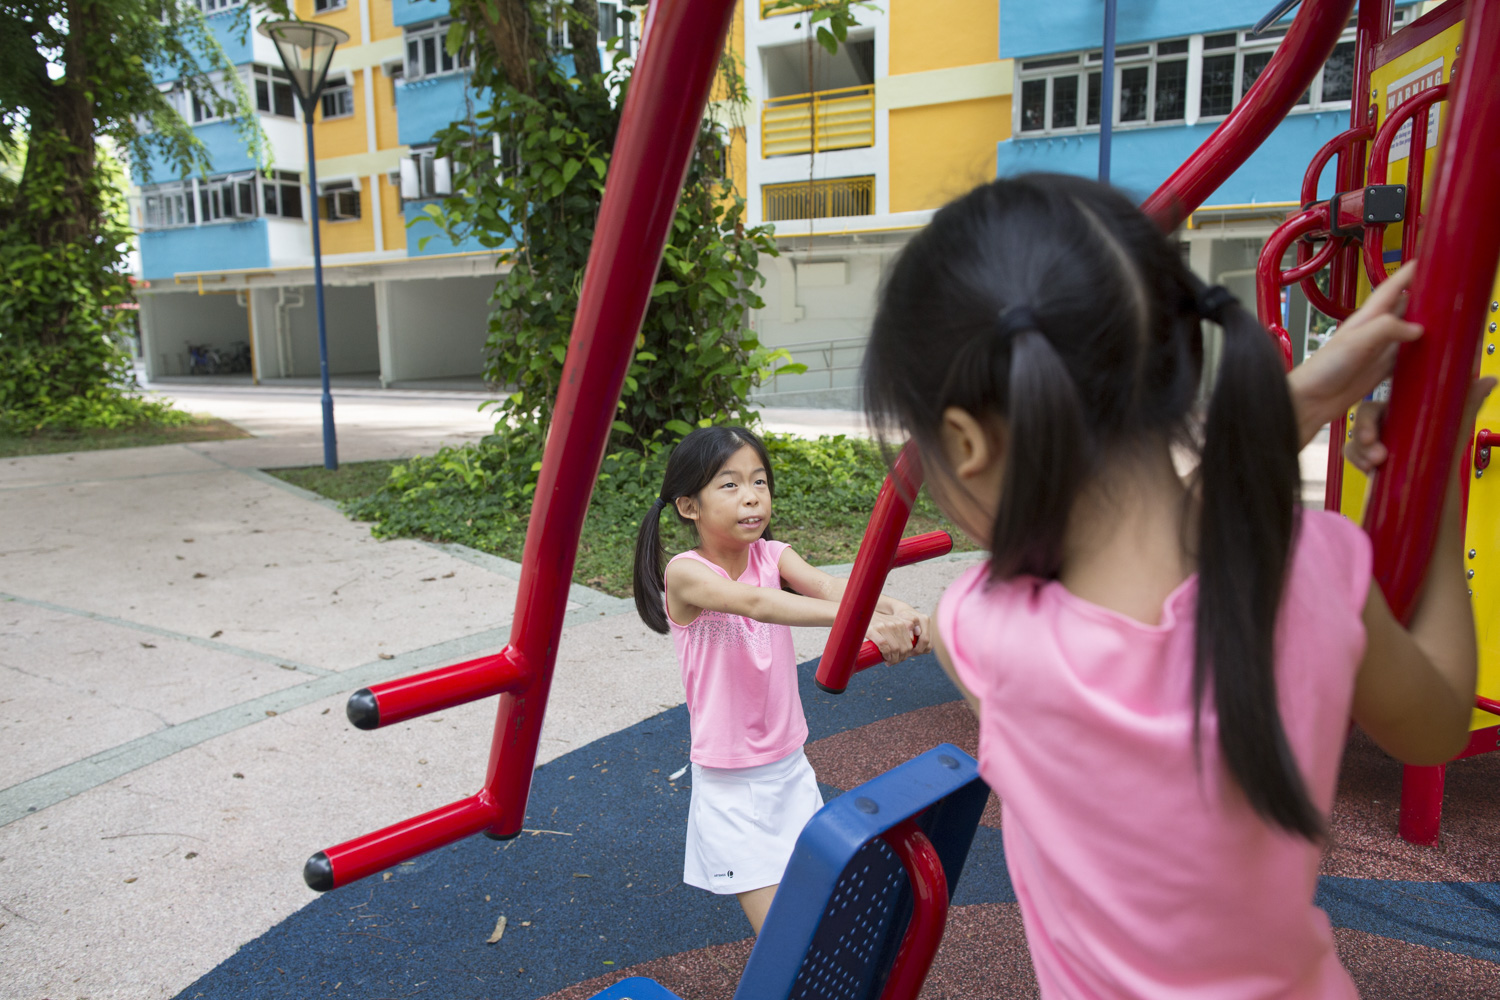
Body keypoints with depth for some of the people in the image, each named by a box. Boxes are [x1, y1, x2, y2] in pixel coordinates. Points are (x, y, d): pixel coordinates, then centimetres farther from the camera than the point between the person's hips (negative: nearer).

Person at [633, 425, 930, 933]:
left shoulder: (772, 555, -3)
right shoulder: (685, 572, -18)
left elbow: (826, 585, -22)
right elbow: (757, 603, -36)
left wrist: (898, 610, -42)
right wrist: (860, 619, -49)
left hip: (791, 766, 5)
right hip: (730, 782, -5)